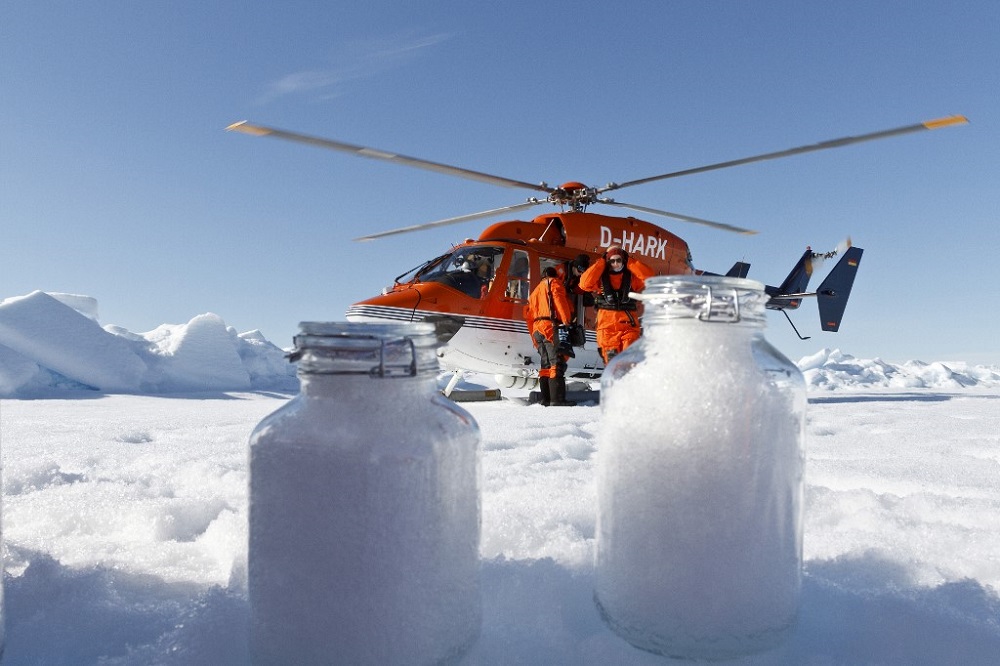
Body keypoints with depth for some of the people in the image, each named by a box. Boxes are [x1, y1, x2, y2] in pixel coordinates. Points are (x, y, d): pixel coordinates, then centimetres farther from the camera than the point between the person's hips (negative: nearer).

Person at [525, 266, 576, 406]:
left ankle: (546, 398, 4)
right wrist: (567, 322, -16)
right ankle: (557, 398, -22)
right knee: (557, 363, -14)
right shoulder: (554, 283, 9)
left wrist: (534, 337, 25)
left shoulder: (535, 291, 30)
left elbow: (529, 314, 26)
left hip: (537, 330, 8)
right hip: (551, 327, -8)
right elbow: (559, 301, -9)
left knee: (546, 364, 9)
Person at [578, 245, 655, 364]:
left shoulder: (631, 277, 9)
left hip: (628, 325, 0)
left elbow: (649, 276, -5)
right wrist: (600, 263, -3)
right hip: (607, 326, 0)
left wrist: (629, 262, -1)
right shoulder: (600, 278, 7)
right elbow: (585, 283, -10)